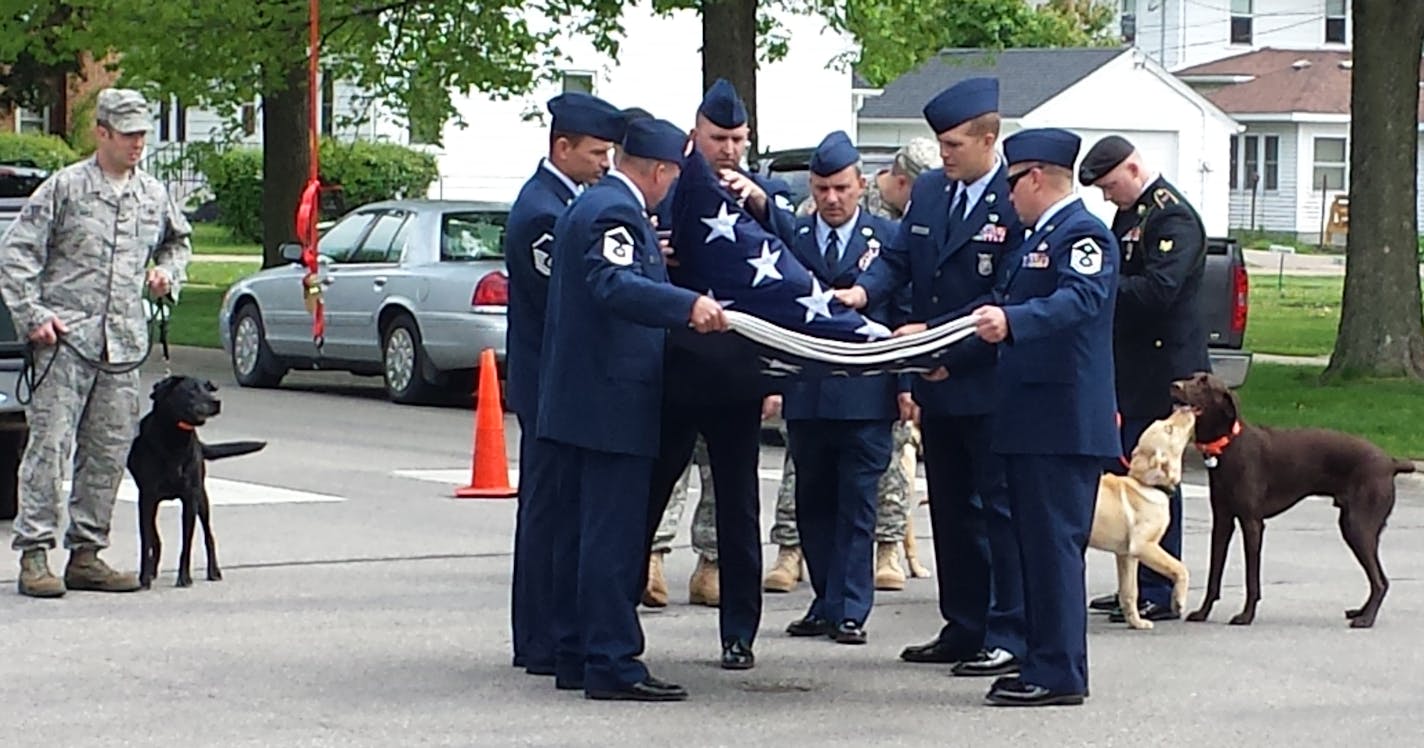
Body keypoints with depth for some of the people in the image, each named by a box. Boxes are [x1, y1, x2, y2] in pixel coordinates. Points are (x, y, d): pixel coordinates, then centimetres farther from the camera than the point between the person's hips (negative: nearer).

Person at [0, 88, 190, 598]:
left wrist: (168, 271, 13)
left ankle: (85, 555, 13)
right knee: (50, 445, -9)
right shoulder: (65, 188, -1)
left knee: (108, 452, 5)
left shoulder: (154, 195, 14)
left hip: (123, 344, 5)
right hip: (66, 338, -5)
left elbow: (179, 242, 34)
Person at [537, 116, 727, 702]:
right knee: (614, 537, -9)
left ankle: (574, 655, 18)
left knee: (580, 532, 13)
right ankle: (612, 664, -9)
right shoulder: (615, 213, -15)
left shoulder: (588, 206, 17)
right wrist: (688, 305, -44)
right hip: (612, 405, -11)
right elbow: (614, 285, -33)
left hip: (577, 401, 11)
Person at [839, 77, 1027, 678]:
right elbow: (899, 259, 11)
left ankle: (1008, 636, 3)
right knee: (951, 509, 14)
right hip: (938, 381, 8)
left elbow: (1004, 297, -17)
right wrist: (865, 290, -10)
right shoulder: (929, 191, 10)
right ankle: (964, 628, 24)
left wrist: (933, 333, -19)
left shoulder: (1015, 201, -15)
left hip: (989, 384, -8)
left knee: (1000, 509, -2)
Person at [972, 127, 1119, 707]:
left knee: (1055, 543, -9)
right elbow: (1003, 307, 31)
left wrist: (1011, 321, -43)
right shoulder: (1036, 239, 21)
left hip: (1064, 420, -10)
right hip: (1029, 419, 10)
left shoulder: (1083, 234, -11)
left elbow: (1081, 298, -29)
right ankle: (1044, 663, 17)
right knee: (1036, 543, 12)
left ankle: (1059, 673, -7)